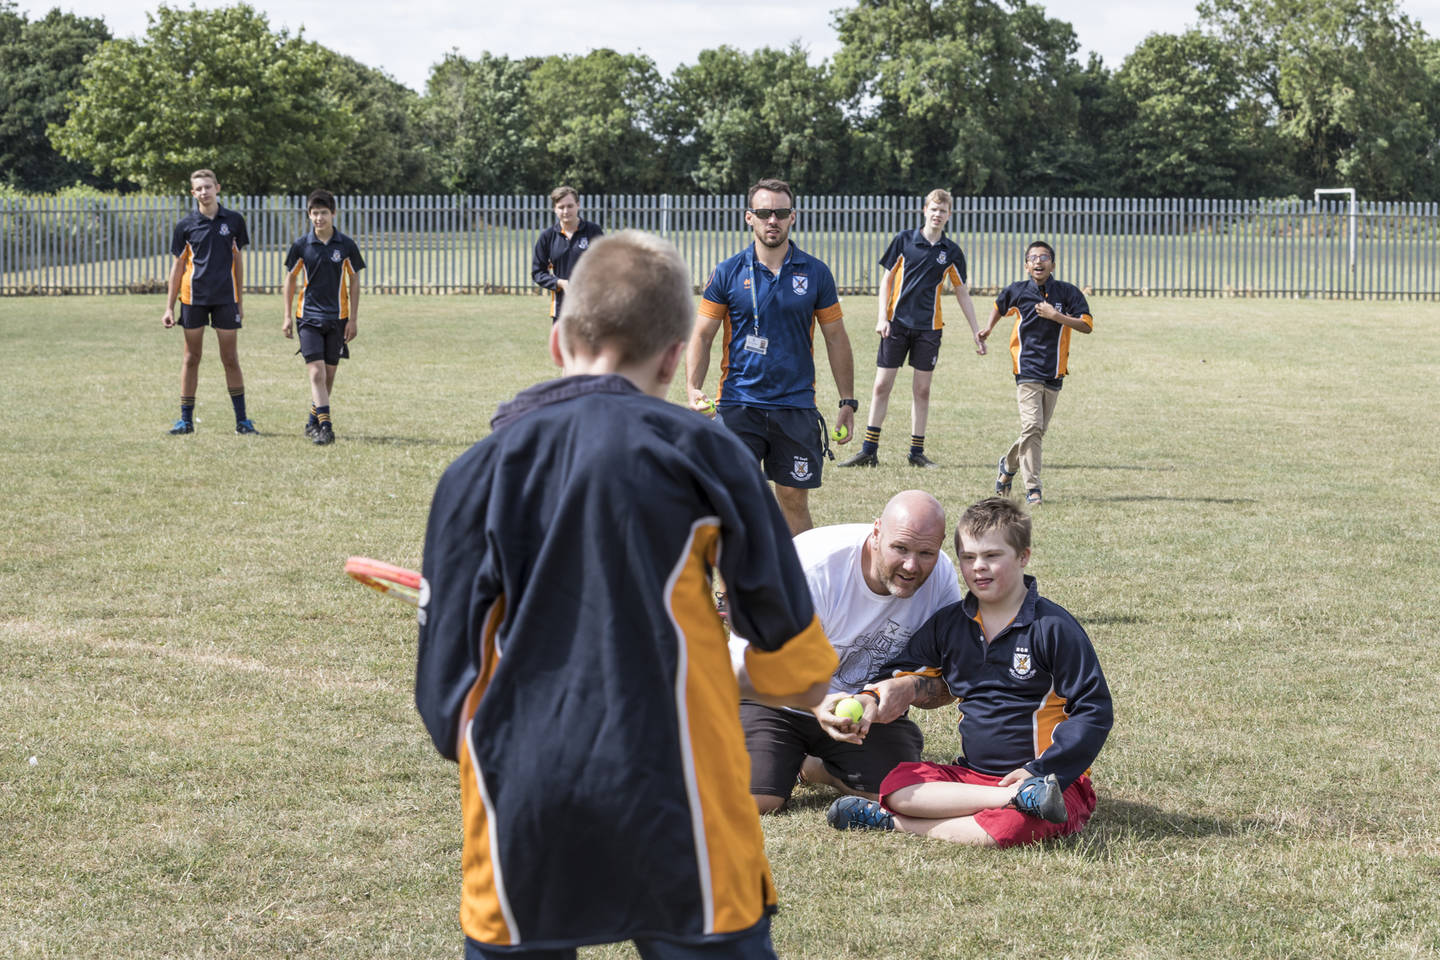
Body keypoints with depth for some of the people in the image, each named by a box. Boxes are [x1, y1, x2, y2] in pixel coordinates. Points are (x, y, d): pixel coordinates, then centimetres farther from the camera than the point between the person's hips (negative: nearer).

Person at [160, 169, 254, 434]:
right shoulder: (186, 225, 1)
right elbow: (178, 266, 5)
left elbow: (238, 260, 10)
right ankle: (186, 419, 10)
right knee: (192, 358, 4)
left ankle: (241, 418, 9)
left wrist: (240, 301, 8)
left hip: (226, 298, 0)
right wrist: (169, 307, 2)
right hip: (193, 298, 0)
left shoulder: (233, 220, 3)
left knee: (230, 359, 3)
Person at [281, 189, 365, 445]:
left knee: (329, 374, 7)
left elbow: (354, 282, 5)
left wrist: (353, 319, 1)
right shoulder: (301, 246, -2)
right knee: (316, 372, -13)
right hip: (308, 316, -1)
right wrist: (288, 317, 4)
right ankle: (325, 426, -18)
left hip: (337, 318, 1)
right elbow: (290, 280, 8)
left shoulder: (346, 246, -1)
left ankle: (313, 422, 23)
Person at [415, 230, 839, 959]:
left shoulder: (473, 474, 4)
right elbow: (800, 674, 3)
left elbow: (447, 703, 5)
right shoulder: (697, 451, -1)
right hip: (675, 818, -2)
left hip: (517, 835, 2)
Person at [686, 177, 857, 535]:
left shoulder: (815, 273, 3)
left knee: (795, 499, 4)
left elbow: (836, 338, 10)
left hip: (796, 407, 1)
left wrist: (848, 402, 7)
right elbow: (702, 335, 4)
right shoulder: (727, 273, 1)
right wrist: (694, 389, -10)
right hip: (737, 405, -1)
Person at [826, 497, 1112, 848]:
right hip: (972, 774, 7)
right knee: (896, 785, -22)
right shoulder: (948, 624, 11)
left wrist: (1040, 770, -17)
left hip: (1055, 779, -7)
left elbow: (1095, 710, -7)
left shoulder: (1053, 627, -6)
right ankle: (1020, 797, -26)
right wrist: (871, 700, -5)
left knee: (1011, 827, -39)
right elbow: (901, 673, 20)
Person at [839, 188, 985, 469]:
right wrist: (882, 317, -5)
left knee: (922, 390, 3)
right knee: (882, 385, -1)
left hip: (929, 327, 1)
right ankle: (868, 451, 5)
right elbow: (887, 279, 4)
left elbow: (961, 292, 11)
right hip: (897, 322, -1)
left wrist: (976, 331, 9)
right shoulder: (904, 239, 0)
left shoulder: (952, 252, 4)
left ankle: (917, 452, 12)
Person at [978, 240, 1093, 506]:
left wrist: (1055, 315, -17)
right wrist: (989, 328, 14)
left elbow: (1087, 325, -9)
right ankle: (1032, 488, -15)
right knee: (1032, 427, -17)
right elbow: (1000, 306, 25)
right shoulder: (1017, 291, 1)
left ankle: (1009, 464, 36)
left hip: (1054, 373, 2)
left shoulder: (1067, 292, -2)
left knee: (1039, 431, 9)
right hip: (1027, 371, -2)